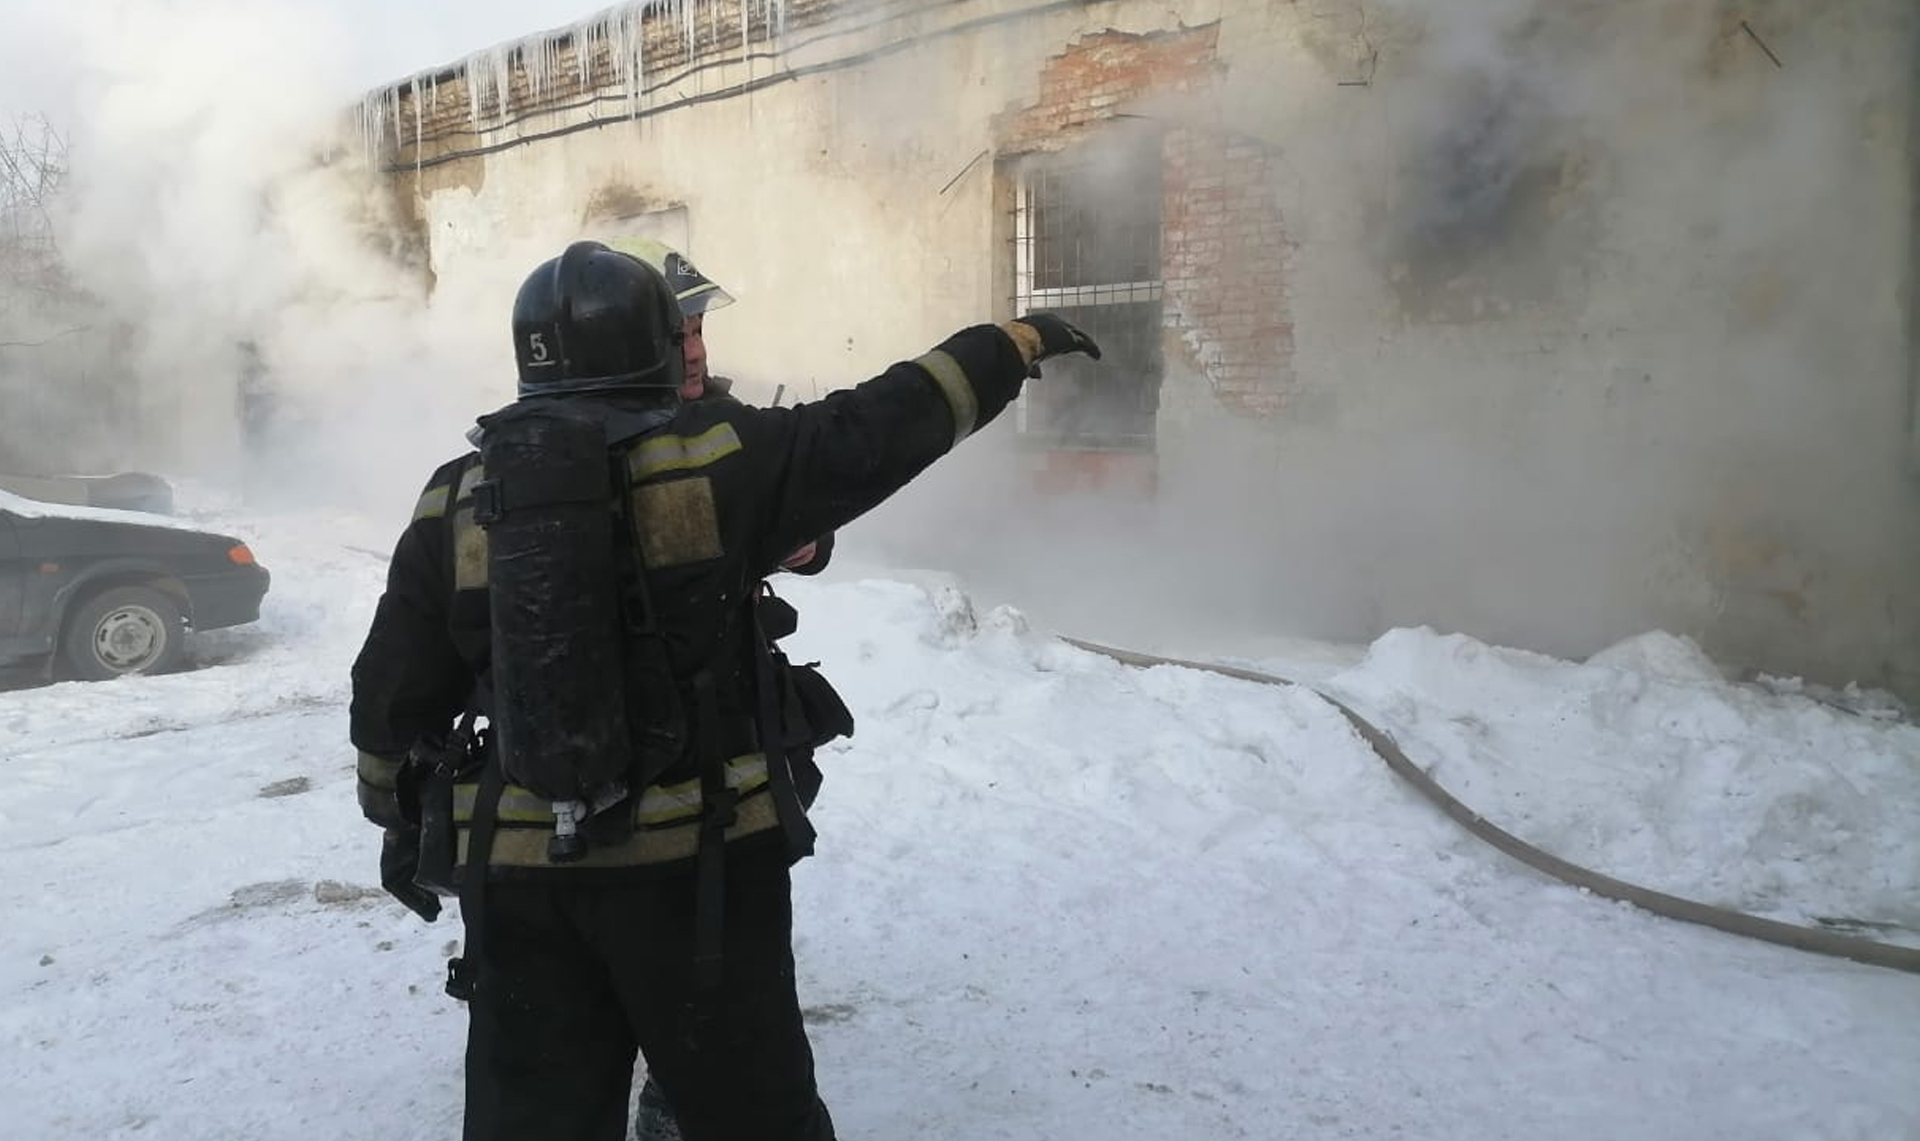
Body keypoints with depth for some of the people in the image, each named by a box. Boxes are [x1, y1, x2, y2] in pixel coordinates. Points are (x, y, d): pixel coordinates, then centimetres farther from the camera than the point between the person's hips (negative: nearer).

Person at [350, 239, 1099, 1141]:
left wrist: (400, 821, 23)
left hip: (519, 871, 3)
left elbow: (393, 697, 7)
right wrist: (1011, 346, 12)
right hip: (700, 857, -3)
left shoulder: (456, 502, 2)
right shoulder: (718, 458, -10)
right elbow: (876, 430, -2)